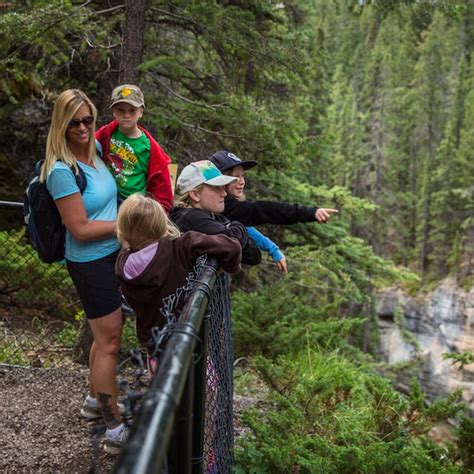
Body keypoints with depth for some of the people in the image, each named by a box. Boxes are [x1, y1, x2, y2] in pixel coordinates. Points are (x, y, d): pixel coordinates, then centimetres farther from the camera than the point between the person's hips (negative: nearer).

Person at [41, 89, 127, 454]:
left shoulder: (93, 151, 3)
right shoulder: (62, 170, -22)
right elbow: (81, 229, -22)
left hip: (111, 256, 8)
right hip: (90, 263, -8)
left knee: (107, 334, 21)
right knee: (109, 342, 0)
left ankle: (96, 400, 41)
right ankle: (116, 431, 13)